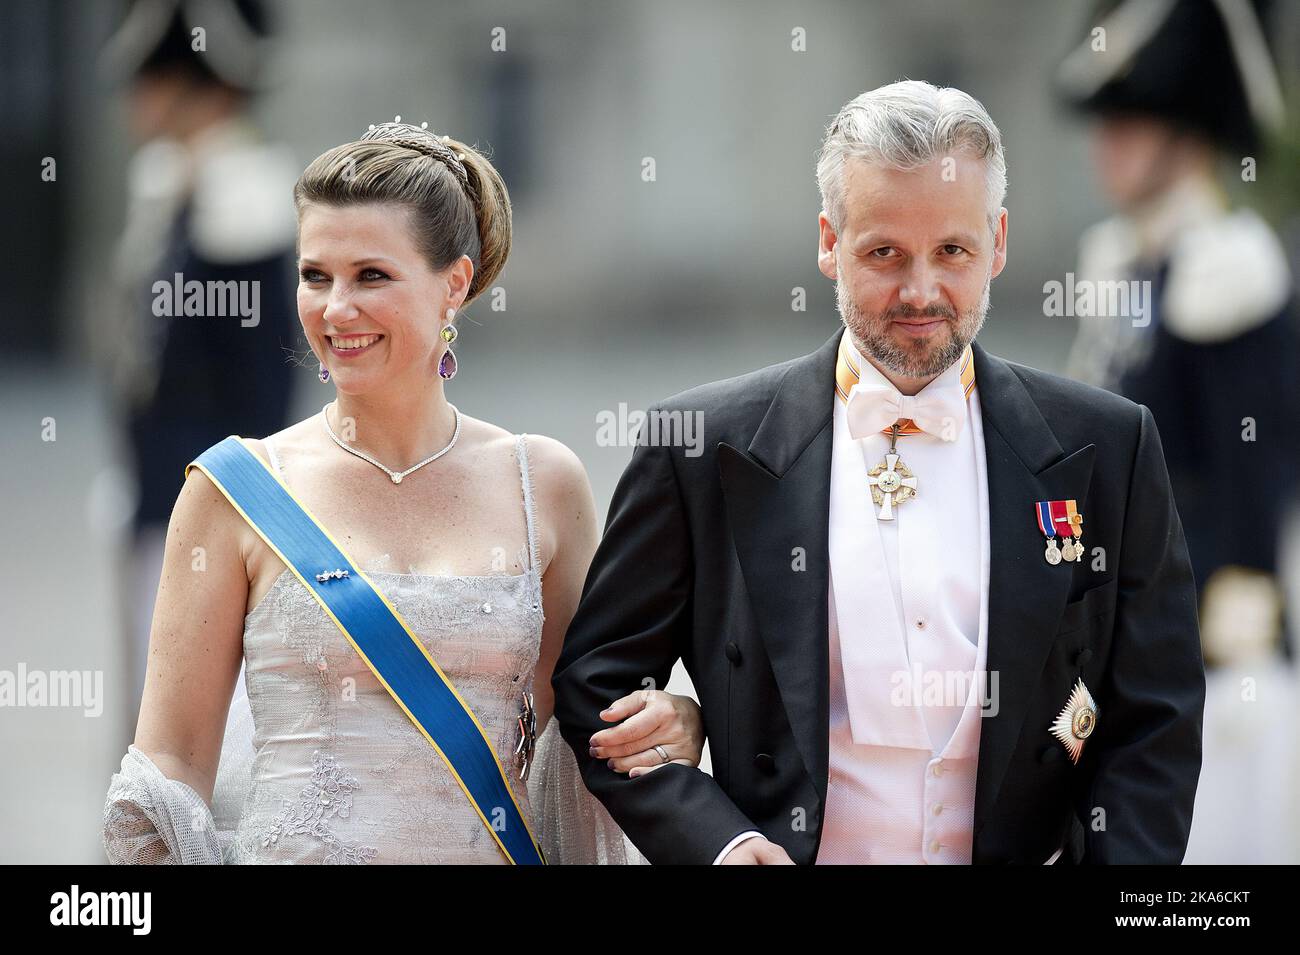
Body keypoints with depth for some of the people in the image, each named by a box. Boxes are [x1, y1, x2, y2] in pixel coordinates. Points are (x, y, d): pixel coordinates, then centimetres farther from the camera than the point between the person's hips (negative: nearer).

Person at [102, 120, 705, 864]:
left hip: (497, 849, 2)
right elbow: (175, 760, -3)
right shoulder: (235, 490, -4)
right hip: (292, 850, -2)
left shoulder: (544, 483, 2)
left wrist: (668, 725, -8)